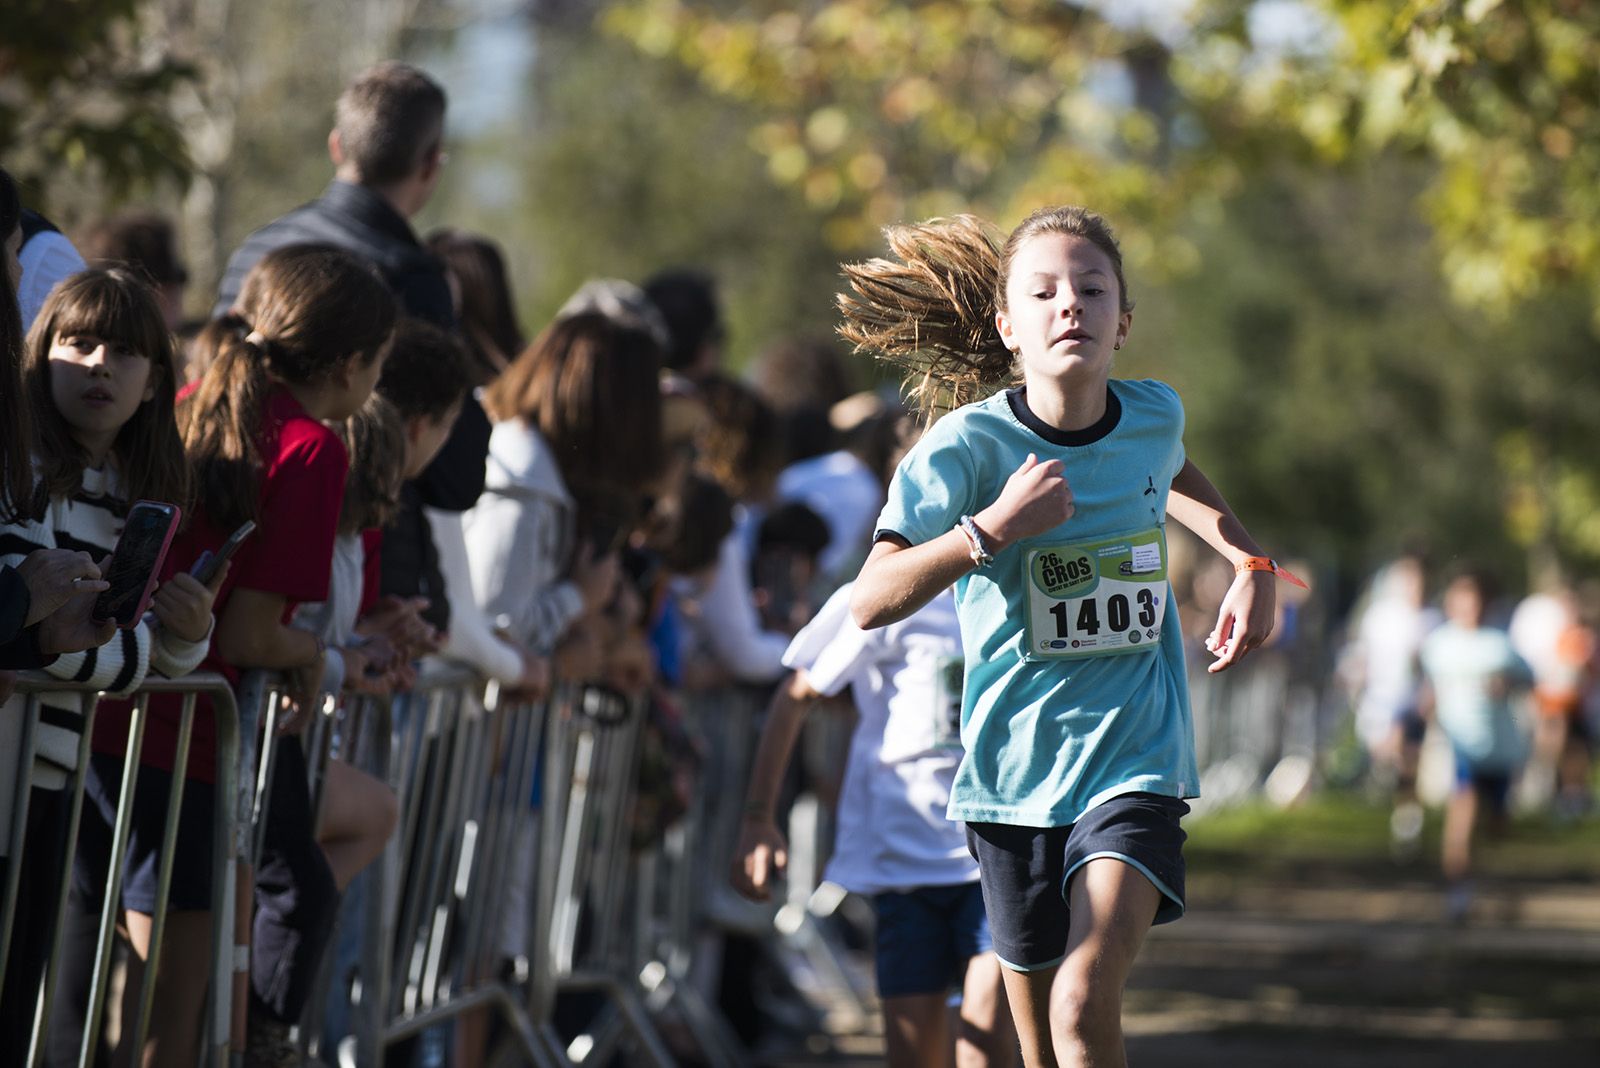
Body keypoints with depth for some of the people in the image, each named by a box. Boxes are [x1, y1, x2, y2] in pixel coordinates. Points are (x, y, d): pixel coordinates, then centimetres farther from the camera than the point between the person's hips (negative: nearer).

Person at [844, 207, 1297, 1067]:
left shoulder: (1154, 416, -1)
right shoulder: (968, 444, -12)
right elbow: (870, 603, -20)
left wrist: (1251, 565, 14)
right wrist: (991, 529, -29)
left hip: (1135, 758, 0)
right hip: (1014, 767, 0)